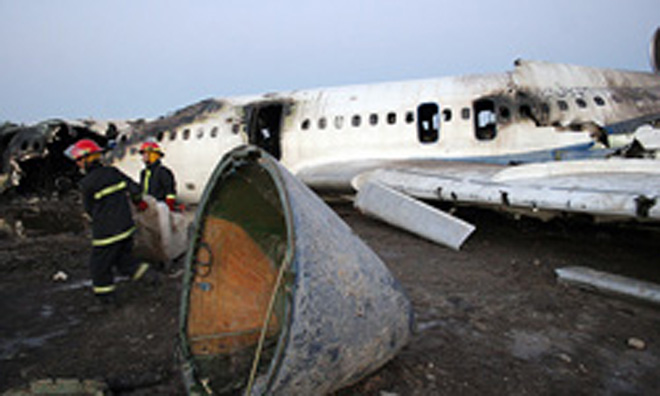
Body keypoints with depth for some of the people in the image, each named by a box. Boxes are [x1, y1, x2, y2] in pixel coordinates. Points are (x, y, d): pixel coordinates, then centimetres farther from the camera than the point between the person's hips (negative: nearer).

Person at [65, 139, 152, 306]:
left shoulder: (87, 183, -15)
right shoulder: (112, 172, 0)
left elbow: (89, 209, -2)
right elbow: (134, 187, 6)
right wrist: (139, 202, 26)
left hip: (106, 232, -6)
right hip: (127, 228, 6)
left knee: (100, 264, 12)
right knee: (123, 256, 25)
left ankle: (106, 295, 23)